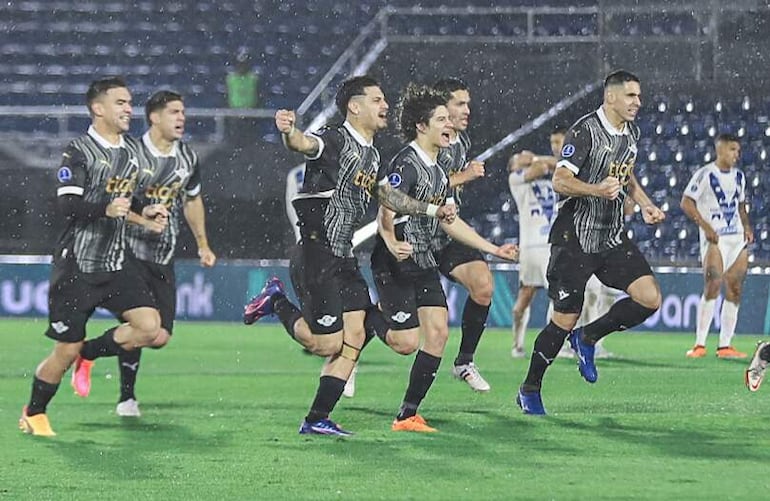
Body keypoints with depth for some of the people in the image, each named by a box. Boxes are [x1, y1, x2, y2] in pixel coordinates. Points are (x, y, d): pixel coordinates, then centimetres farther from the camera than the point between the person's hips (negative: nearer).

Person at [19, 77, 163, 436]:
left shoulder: (131, 151, 12)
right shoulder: (79, 152, -11)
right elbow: (67, 208, -19)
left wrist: (143, 214, 10)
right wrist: (106, 209, -33)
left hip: (115, 265, 6)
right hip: (76, 267, -6)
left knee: (150, 326, -12)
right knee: (66, 349, -3)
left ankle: (88, 353, 12)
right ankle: (33, 413, 19)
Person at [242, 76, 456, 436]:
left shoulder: (372, 155, 15)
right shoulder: (335, 141, -13)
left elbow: (387, 195, 32)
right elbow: (305, 144, -35)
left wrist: (432, 210, 32)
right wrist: (289, 132, -58)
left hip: (344, 258, 9)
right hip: (316, 256, -9)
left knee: (353, 338, 1)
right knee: (327, 344, -8)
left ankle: (317, 420, 6)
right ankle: (277, 303, 16)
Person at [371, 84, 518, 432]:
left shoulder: (438, 171, 13)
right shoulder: (406, 164, -15)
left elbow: (450, 221, 21)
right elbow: (385, 214, -25)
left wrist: (493, 249, 21)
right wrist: (392, 245, -44)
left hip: (425, 264, 9)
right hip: (396, 266, -9)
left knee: (438, 332, -2)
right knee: (407, 342, -12)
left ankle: (408, 415, 3)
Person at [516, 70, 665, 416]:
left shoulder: (631, 133, 10)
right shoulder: (585, 132, -15)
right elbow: (560, 180, -21)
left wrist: (645, 205, 13)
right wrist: (597, 189, -36)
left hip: (613, 237, 7)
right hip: (575, 239, -7)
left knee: (650, 298, -9)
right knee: (565, 320, -4)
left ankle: (588, 338, 12)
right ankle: (530, 391, 14)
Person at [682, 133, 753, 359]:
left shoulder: (738, 176, 15)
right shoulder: (705, 174, -6)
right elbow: (687, 203, -8)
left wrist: (747, 226, 8)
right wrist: (706, 227, -15)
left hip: (738, 239, 7)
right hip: (715, 239, -7)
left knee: (734, 291, 3)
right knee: (712, 287, -17)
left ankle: (725, 346, 7)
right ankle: (699, 344, -16)